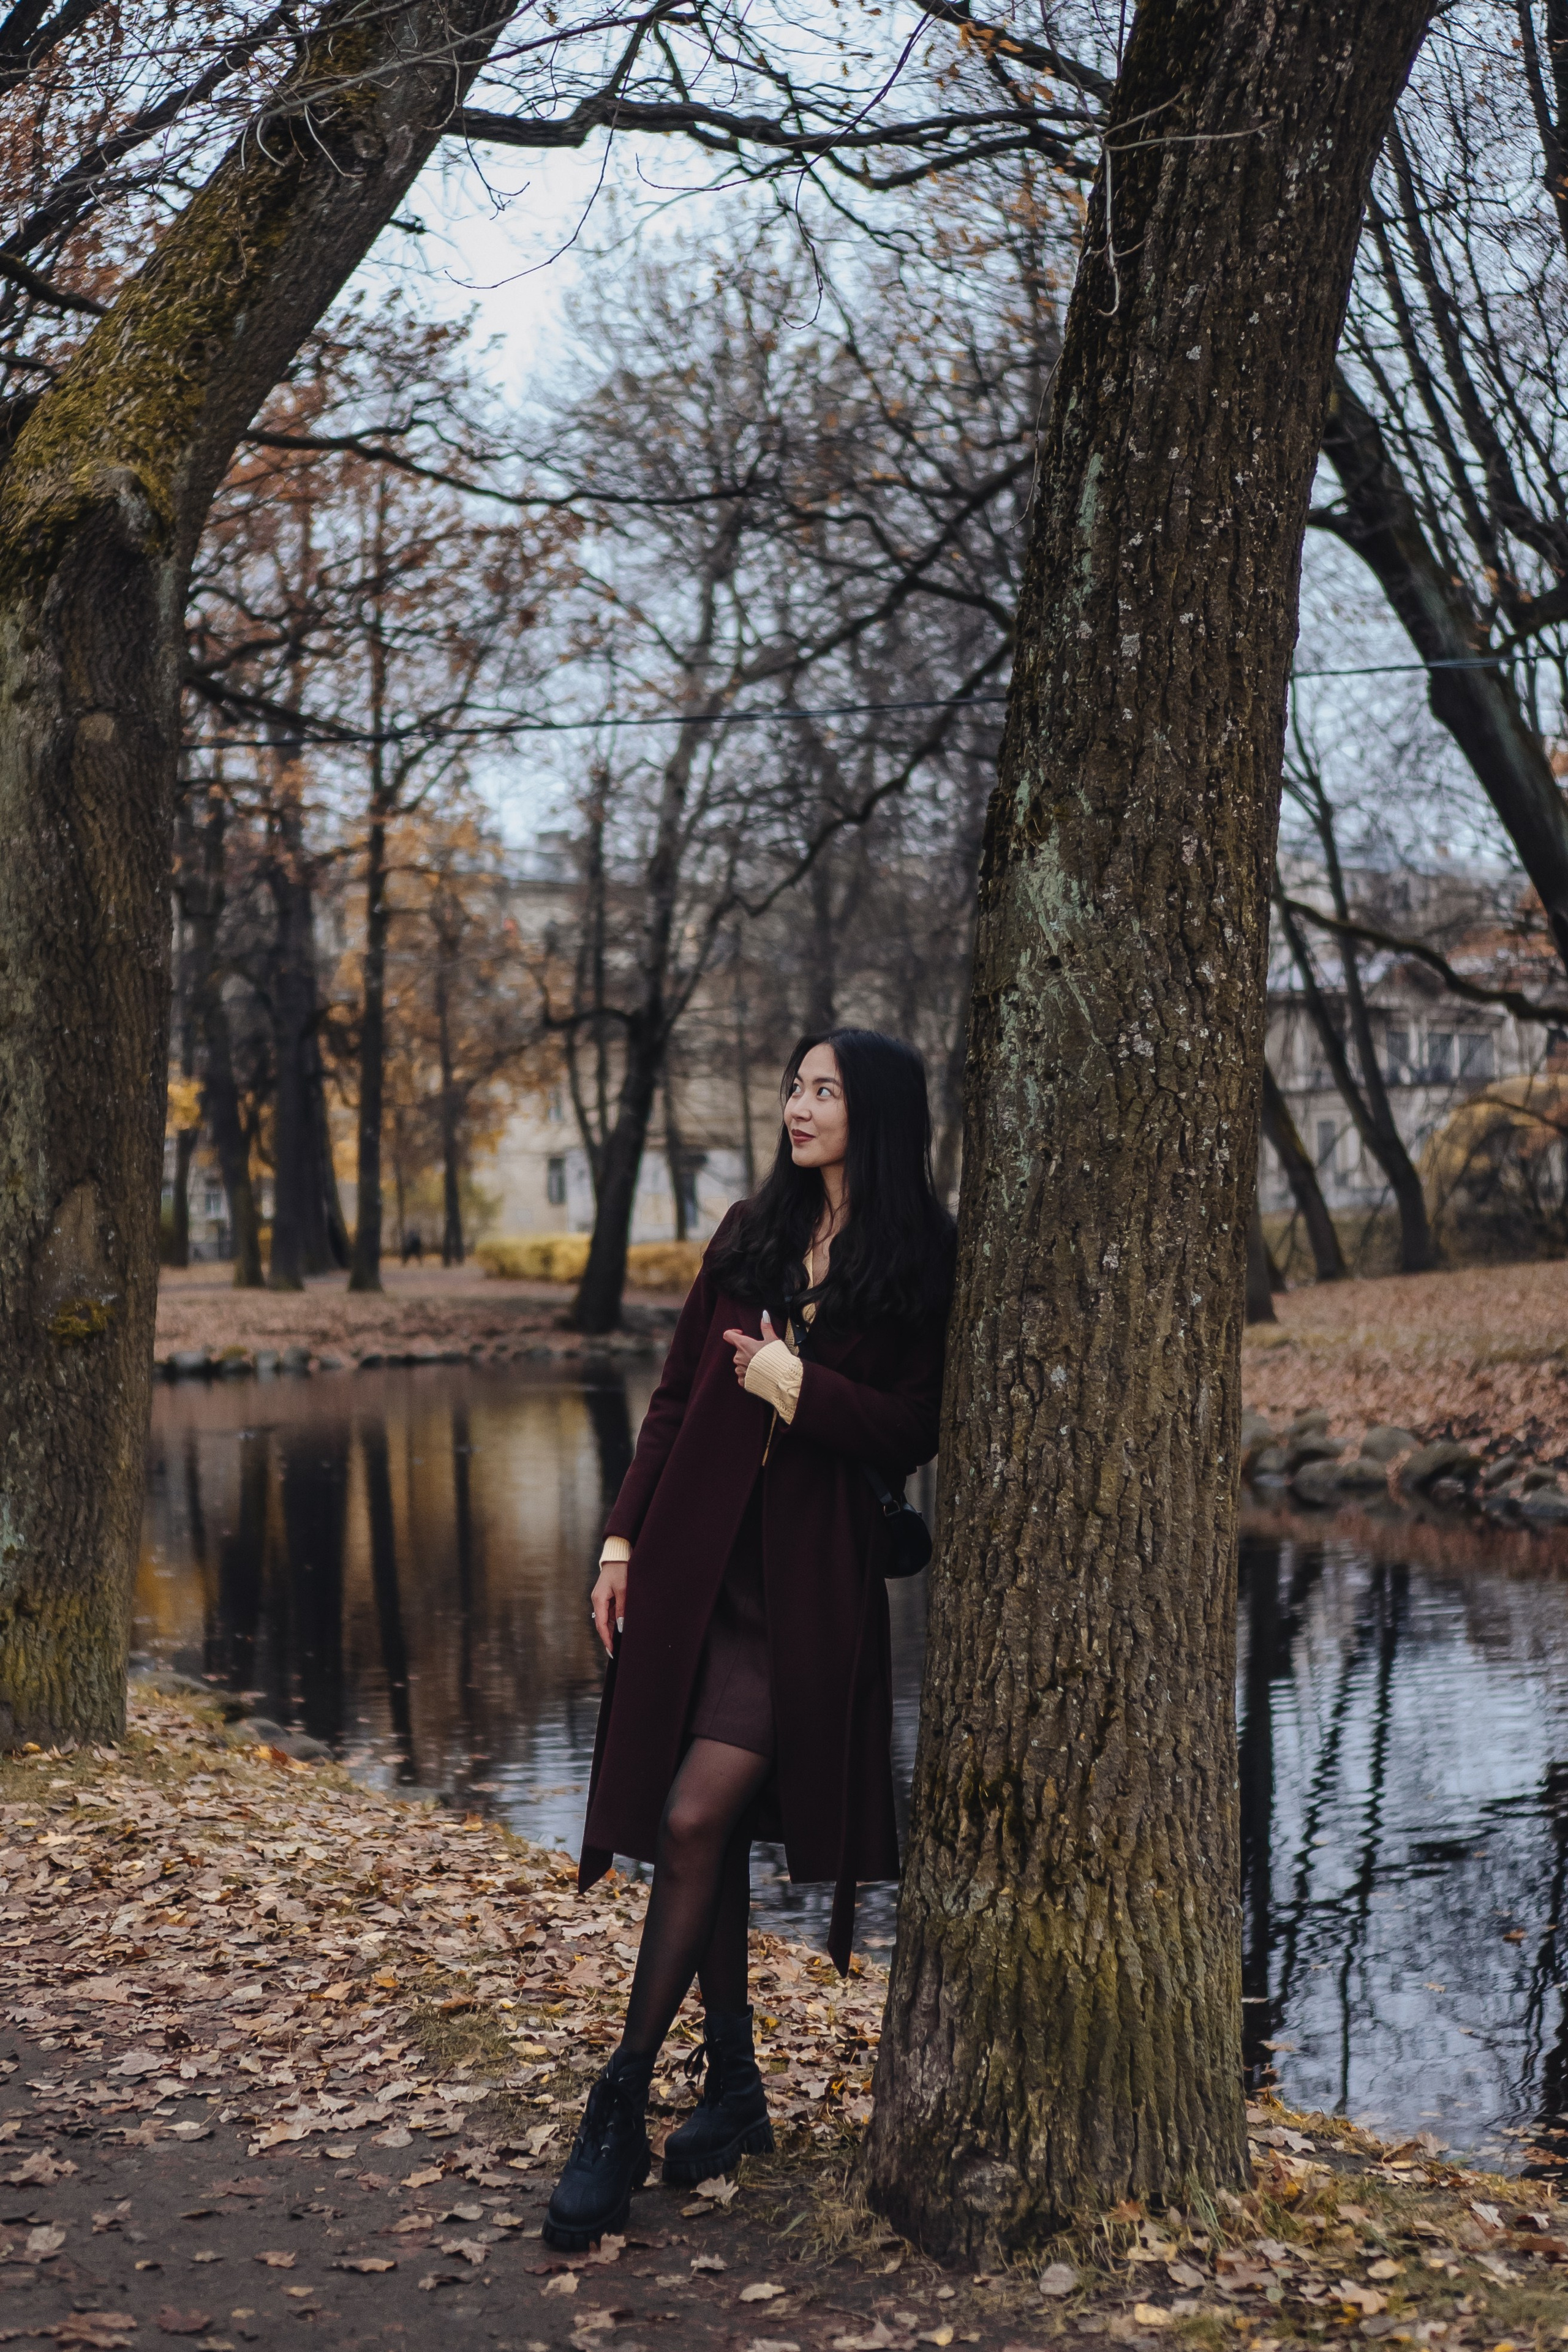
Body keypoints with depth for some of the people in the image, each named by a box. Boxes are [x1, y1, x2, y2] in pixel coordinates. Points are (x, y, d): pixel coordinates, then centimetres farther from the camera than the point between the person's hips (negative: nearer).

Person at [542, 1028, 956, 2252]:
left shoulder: (924, 1265, -3)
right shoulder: (751, 1234, 11)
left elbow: (916, 1436, -5)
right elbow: (676, 1397, 12)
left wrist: (801, 1390, -15)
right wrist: (624, 1538, 7)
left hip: (809, 1582, -5)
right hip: (695, 1560, 5)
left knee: (695, 1821, -13)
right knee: (710, 1834, 10)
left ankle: (620, 2113, -3)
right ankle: (734, 2090, 24)